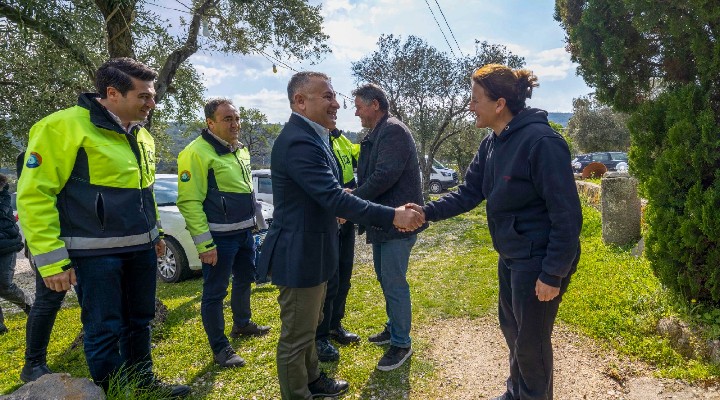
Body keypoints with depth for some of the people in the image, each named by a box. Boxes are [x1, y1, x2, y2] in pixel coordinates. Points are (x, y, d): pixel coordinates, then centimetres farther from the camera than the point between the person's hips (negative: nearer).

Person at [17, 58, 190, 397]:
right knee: (105, 330, 3)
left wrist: (154, 233, 22)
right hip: (95, 253, -7)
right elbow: (34, 196, -15)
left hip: (141, 249, 7)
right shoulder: (63, 127, -14)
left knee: (139, 321, 17)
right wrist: (51, 260, -16)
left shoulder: (140, 135, 11)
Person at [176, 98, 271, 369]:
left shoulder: (240, 150, 11)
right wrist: (204, 244, -22)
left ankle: (242, 324, 43)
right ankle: (219, 348, 15)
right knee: (215, 292, 2)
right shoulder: (197, 153, -16)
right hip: (220, 237, -9)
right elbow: (189, 202, -20)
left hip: (245, 233, 9)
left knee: (244, 280, 22)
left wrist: (258, 223, 19)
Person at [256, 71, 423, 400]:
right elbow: (334, 197, -32)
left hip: (310, 249, 11)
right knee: (296, 335, 6)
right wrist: (393, 216, -31)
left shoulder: (310, 136, 10)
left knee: (307, 327, 26)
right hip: (300, 254, -11)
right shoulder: (299, 141, -25)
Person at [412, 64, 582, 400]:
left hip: (539, 261, -9)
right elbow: (469, 193, 7)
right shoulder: (492, 144, 4)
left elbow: (567, 215, -23)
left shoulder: (542, 142, -24)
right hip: (511, 257, 9)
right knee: (510, 327, 23)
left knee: (531, 341, 7)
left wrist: (553, 275, -21)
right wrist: (427, 212, -7)